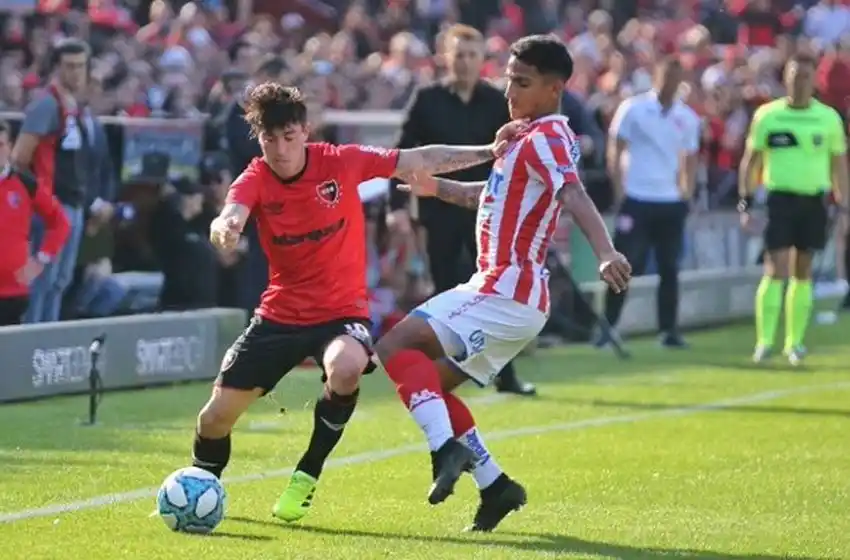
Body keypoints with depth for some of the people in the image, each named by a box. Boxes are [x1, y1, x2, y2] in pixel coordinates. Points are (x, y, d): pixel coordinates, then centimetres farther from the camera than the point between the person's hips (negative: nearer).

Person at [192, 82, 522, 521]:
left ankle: (306, 476, -14)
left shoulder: (342, 162, -11)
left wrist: (488, 152, -13)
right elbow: (226, 222, -30)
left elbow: (422, 160, -4)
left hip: (342, 312, -2)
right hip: (280, 315, 2)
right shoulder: (255, 181, -10)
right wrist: (224, 229, -55)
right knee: (215, 417, 1)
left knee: (346, 368, -37)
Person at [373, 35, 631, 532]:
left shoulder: (545, 137, -14)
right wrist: (439, 188, 32)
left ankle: (448, 448, -27)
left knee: (396, 347, -18)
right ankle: (494, 485, 14)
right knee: (429, 383, 15)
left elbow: (575, 196, -34)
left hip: (506, 294, -10)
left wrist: (606, 253, -49)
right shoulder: (534, 137, 17)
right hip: (507, 292, 10)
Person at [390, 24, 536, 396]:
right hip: (440, 210, -1)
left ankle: (504, 374, 3)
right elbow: (405, 154, -2)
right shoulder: (427, 101, -2)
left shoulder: (497, 103, 2)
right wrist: (398, 204, -9)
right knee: (446, 292, 4)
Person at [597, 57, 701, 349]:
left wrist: (686, 195, 4)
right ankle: (607, 327, 1)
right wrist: (619, 191, -8)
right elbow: (615, 151, -1)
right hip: (636, 199, -3)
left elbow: (691, 159, 15)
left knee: (669, 269, 5)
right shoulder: (632, 108, -3)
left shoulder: (688, 118, 7)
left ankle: (669, 331, 10)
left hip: (671, 203, 3)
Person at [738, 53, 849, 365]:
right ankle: (764, 341, -8)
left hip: (814, 201, 2)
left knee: (803, 272, 7)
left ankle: (795, 341, 13)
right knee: (775, 270, -9)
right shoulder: (767, 115, 0)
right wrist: (745, 201, -2)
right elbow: (750, 160, 4)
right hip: (779, 197, -2)